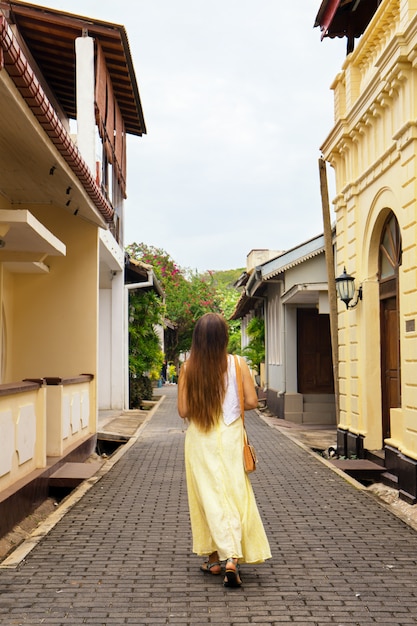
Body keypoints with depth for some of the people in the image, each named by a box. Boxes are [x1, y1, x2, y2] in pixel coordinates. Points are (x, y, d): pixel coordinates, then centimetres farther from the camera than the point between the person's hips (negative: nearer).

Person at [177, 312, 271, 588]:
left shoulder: (189, 368, -7)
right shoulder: (237, 364, -7)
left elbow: (183, 410, -5)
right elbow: (251, 401, -5)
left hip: (200, 439, 0)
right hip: (230, 436, 0)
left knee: (209, 496, 9)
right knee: (234, 494, 3)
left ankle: (214, 558, 11)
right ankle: (232, 558, -9)